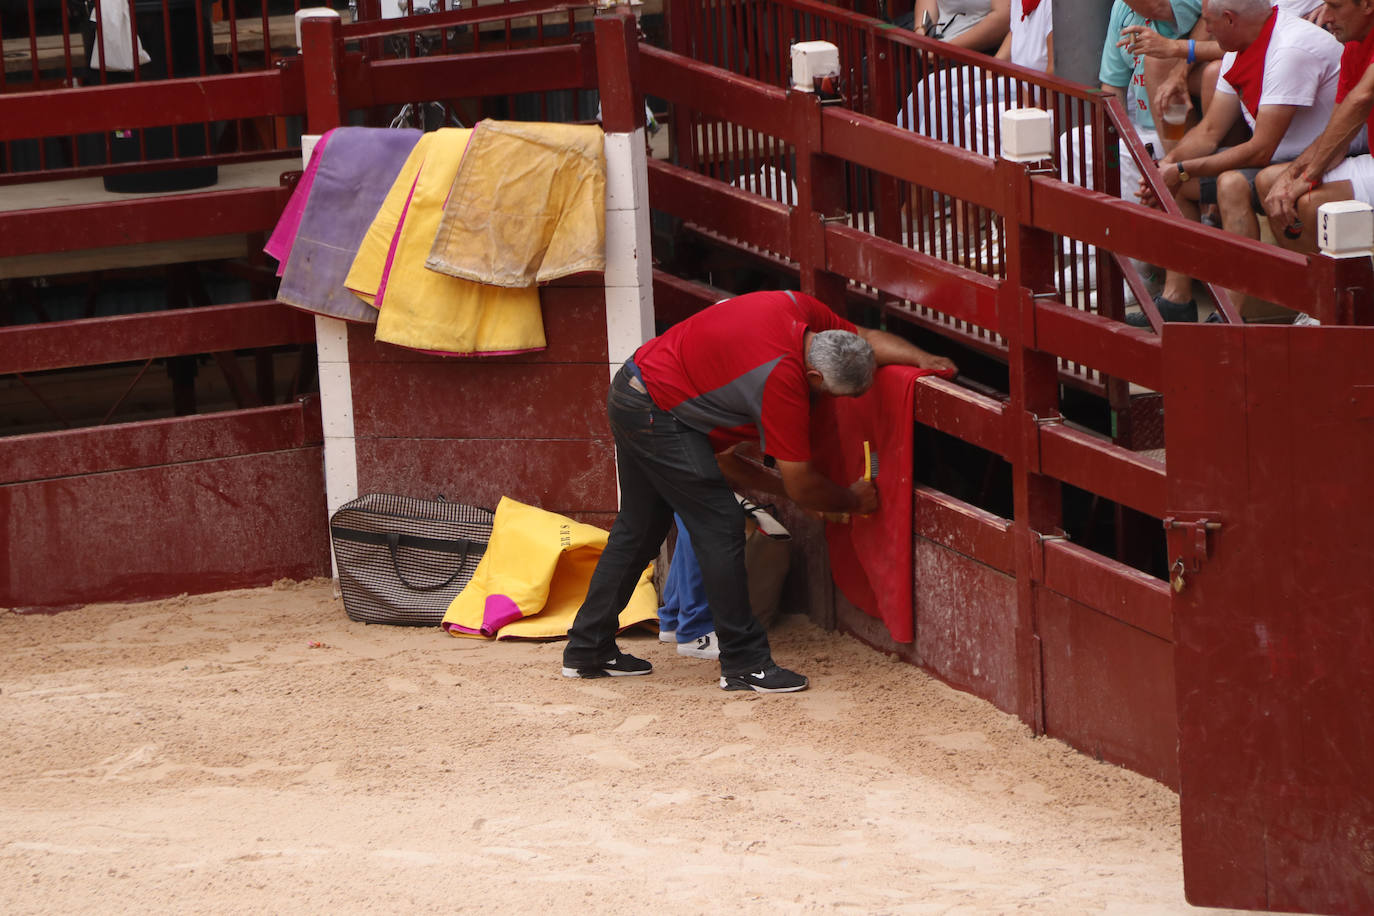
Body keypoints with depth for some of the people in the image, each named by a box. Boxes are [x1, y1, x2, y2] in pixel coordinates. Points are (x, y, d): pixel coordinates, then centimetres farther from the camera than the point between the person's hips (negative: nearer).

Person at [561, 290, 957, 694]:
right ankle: (744, 664, -5)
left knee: (639, 529, 18)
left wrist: (923, 358, 2)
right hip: (657, 413, -10)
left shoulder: (804, 310, -6)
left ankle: (587, 650, 24)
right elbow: (801, 486, -18)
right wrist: (854, 500, -1)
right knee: (721, 527, -9)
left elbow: (865, 339, 16)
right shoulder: (782, 380, -27)